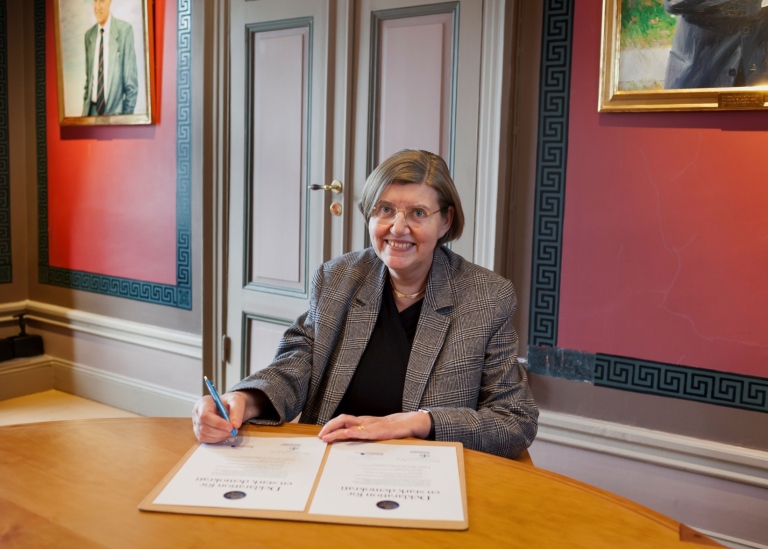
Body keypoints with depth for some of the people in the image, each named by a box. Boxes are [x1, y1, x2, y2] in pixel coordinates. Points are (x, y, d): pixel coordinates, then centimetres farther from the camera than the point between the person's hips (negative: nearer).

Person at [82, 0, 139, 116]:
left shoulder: (124, 29, -7)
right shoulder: (89, 35, 9)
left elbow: (131, 76, -7)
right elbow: (88, 76, 15)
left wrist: (128, 113, -9)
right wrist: (86, 108, 8)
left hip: (115, 110, -4)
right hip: (92, 109, 4)